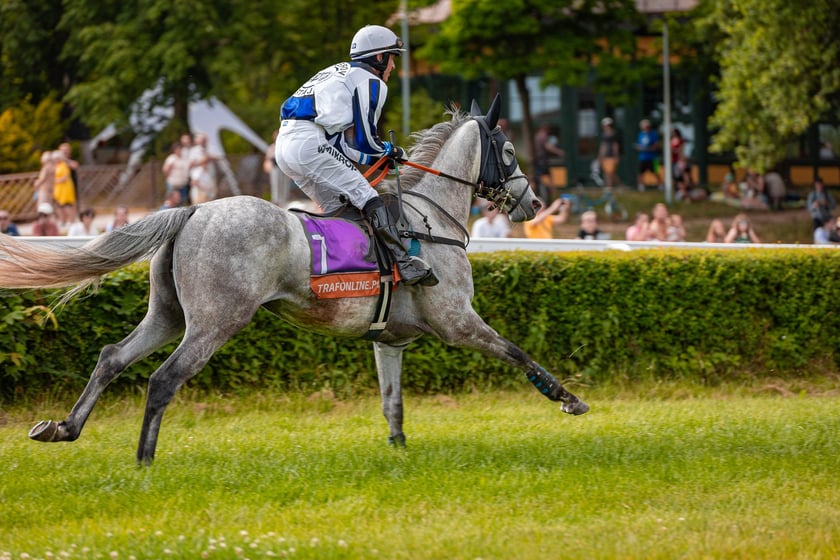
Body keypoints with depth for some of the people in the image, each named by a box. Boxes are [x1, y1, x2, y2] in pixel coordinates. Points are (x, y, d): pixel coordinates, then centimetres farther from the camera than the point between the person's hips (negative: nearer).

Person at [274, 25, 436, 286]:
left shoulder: (335, 72, 30)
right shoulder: (371, 82, 3)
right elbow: (363, 140, -3)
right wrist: (391, 151, 16)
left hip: (284, 144, 9)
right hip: (311, 145, -9)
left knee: (337, 206, 19)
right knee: (370, 202, -8)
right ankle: (405, 264, -15)